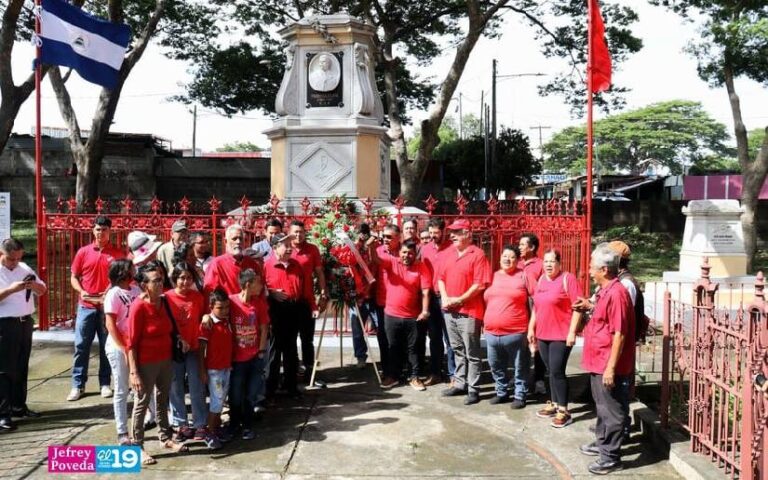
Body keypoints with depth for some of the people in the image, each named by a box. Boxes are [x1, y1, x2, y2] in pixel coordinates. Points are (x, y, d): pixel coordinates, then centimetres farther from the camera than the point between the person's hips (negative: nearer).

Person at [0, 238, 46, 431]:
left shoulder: (24, 268, 10)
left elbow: (42, 290, 13)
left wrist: (34, 285, -8)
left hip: (26, 323, 6)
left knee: (22, 368, 14)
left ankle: (19, 406, 25)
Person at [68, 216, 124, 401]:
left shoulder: (117, 253, 0)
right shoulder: (83, 252, 3)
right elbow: (74, 277, 7)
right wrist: (81, 291, -11)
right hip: (86, 306, 1)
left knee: (107, 346, 7)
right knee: (81, 346, 3)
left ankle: (105, 383, 17)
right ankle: (78, 385, 12)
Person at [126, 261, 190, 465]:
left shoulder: (163, 302, 3)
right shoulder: (138, 307, -18)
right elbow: (131, 343, -17)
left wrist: (179, 339, 0)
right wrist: (134, 372, -20)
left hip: (166, 360, 7)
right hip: (146, 363, -7)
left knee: (163, 400, 19)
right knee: (142, 403, 4)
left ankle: (166, 438, 34)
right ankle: (138, 447, 15)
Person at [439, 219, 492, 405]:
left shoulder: (477, 255, -10)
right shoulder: (447, 254, 10)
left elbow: (480, 284, -15)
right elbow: (441, 278, 13)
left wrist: (460, 300, -16)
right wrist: (445, 298, -3)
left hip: (469, 311, -7)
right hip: (449, 310, 7)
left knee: (472, 353, 1)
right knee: (457, 350, 16)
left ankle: (473, 389, 8)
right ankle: (460, 383, 27)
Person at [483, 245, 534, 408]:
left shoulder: (523, 276, -2)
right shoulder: (493, 276, 10)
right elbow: (485, 300, 17)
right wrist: (486, 322, 12)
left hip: (516, 332, -5)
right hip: (492, 331, 5)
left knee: (519, 366, 6)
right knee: (496, 366, 14)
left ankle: (520, 395, 19)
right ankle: (502, 392, 30)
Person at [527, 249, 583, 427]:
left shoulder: (568, 279, -9)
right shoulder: (541, 280, 12)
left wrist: (572, 332, -18)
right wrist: (531, 329, 16)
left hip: (561, 335, -7)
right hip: (543, 334, 7)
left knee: (557, 371, -7)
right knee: (550, 371, 13)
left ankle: (564, 411, 0)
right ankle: (554, 404, 24)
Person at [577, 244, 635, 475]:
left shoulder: (616, 293, -22)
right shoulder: (605, 291, 10)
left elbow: (619, 334, -24)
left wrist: (611, 367, -23)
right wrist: (589, 305, 16)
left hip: (609, 366, -10)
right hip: (599, 363, 10)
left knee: (612, 412, 1)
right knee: (602, 408, 23)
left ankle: (611, 457, 11)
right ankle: (602, 443, 37)